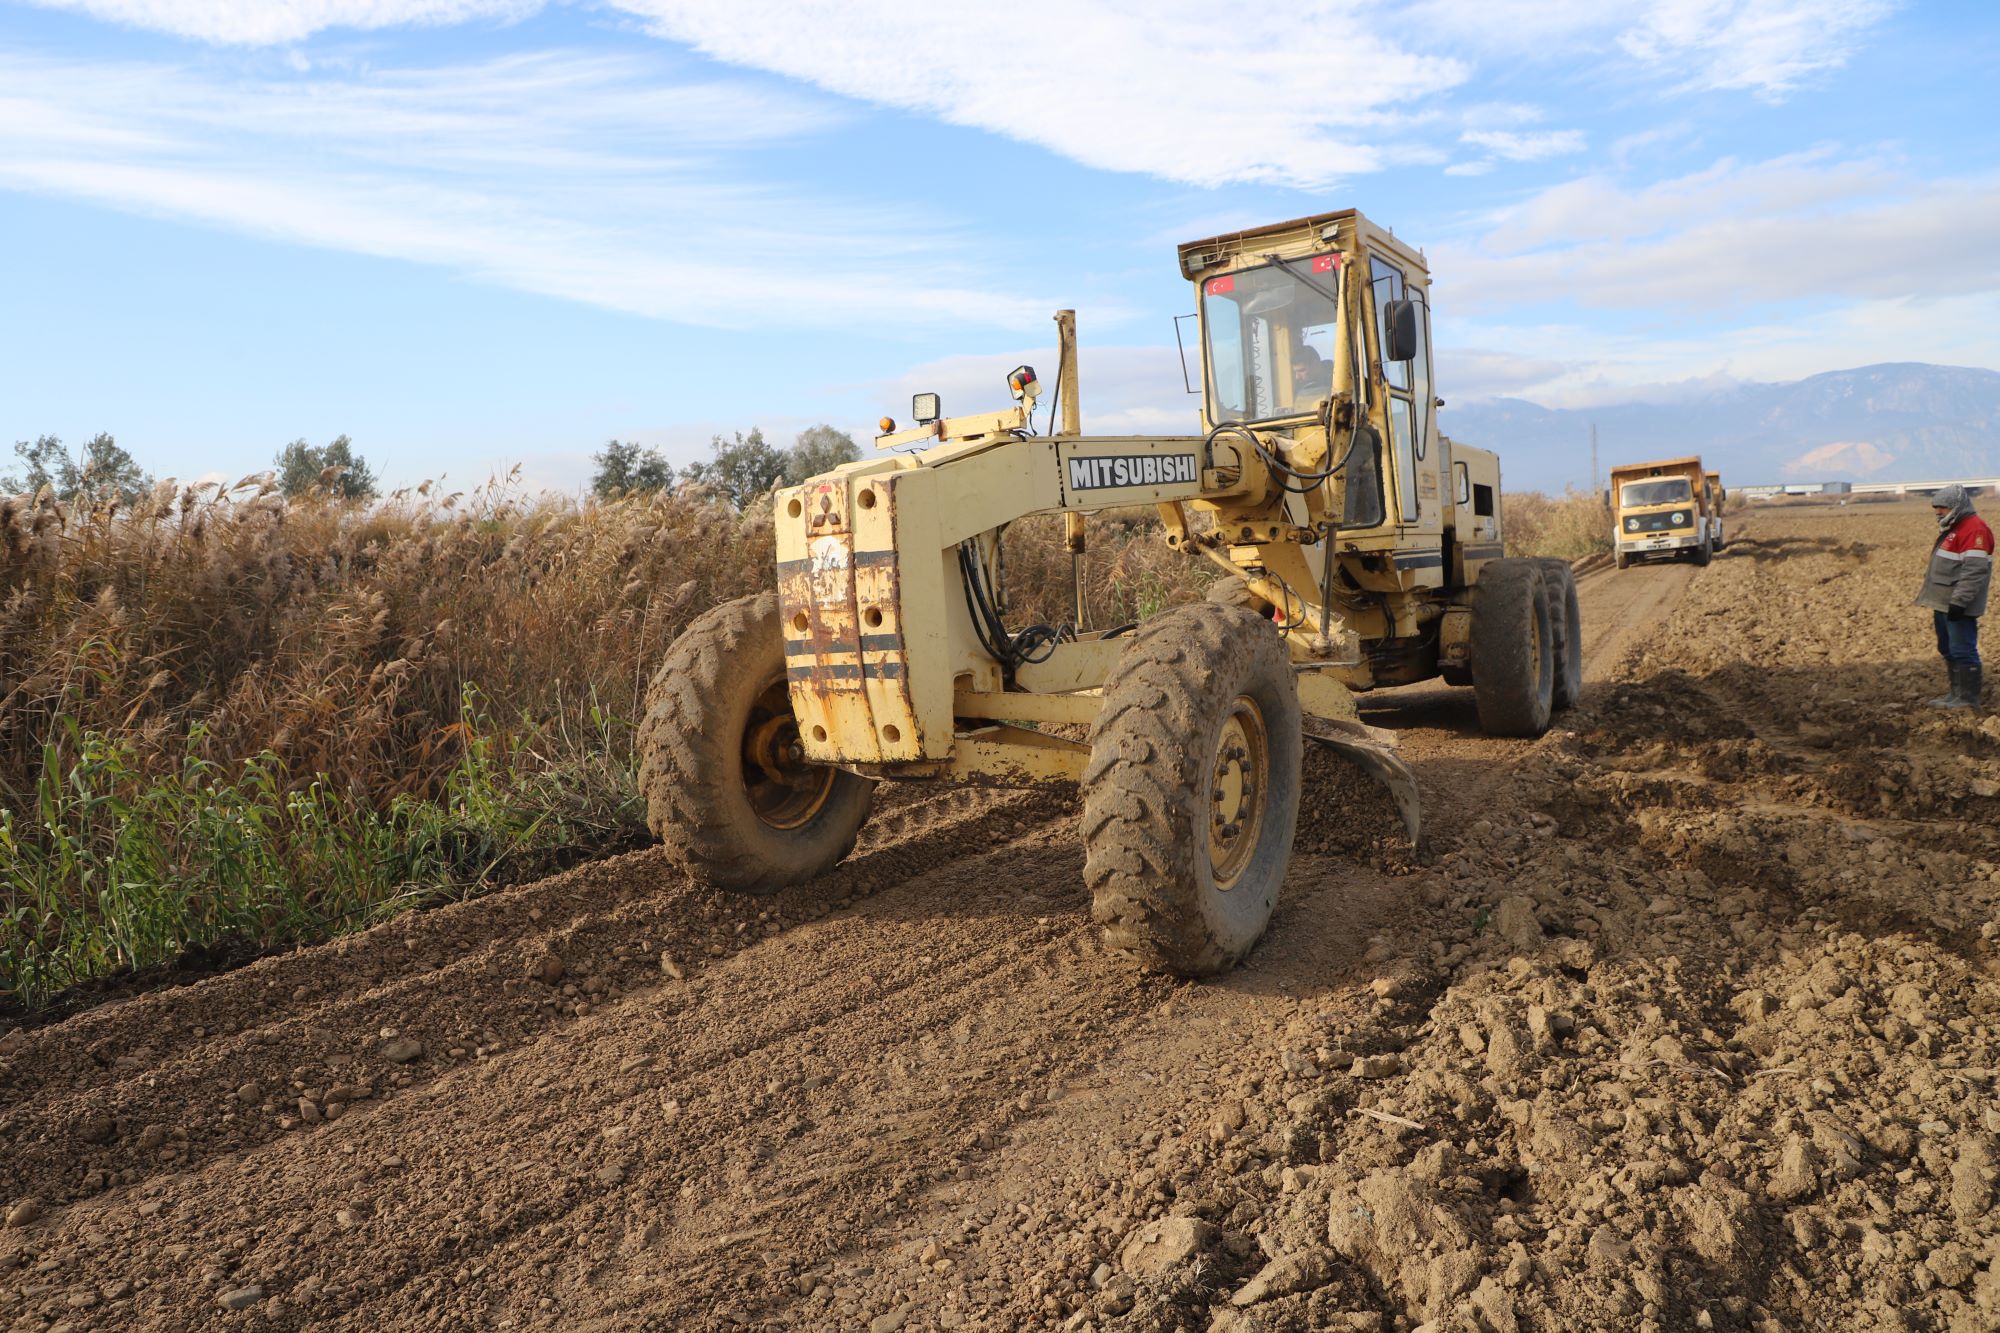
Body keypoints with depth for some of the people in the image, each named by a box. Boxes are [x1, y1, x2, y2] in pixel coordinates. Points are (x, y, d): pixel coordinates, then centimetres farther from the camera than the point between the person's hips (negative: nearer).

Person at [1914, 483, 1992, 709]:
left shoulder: (1975, 529, -15)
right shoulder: (1953, 528, 18)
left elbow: (1974, 571, -22)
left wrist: (1959, 601, -25)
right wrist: (1938, 599, 23)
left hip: (1959, 606, -10)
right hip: (1944, 604, 10)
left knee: (1962, 651, -6)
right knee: (1948, 650, 16)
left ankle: (1969, 698, -1)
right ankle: (1956, 693, 24)